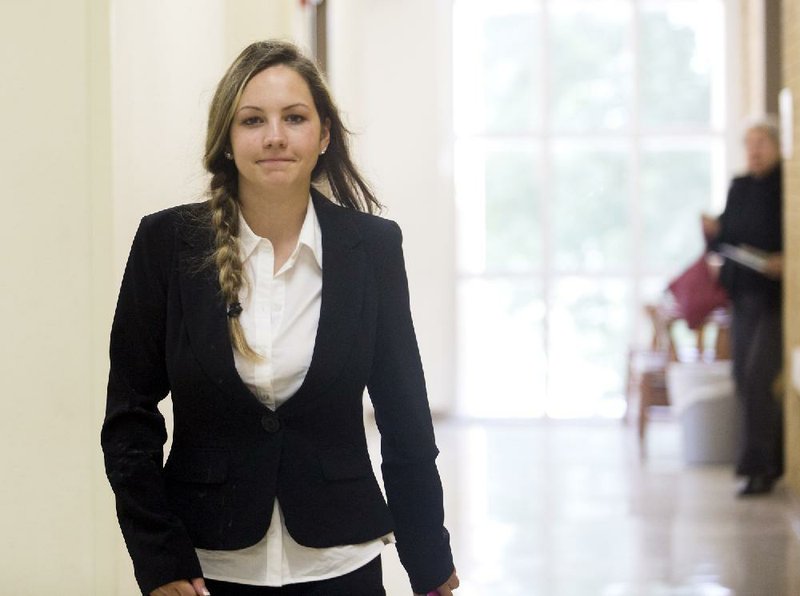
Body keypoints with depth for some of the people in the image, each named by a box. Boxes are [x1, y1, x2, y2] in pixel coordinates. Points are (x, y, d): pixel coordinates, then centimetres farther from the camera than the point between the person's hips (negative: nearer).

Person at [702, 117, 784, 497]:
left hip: (776, 297, -7)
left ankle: (758, 467, -8)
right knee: (745, 380, 8)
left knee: (757, 377, -15)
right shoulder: (739, 187, 13)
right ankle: (773, 460, 22)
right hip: (743, 295, 7)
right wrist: (714, 230, -2)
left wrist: (785, 261, -24)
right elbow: (728, 238, 18)